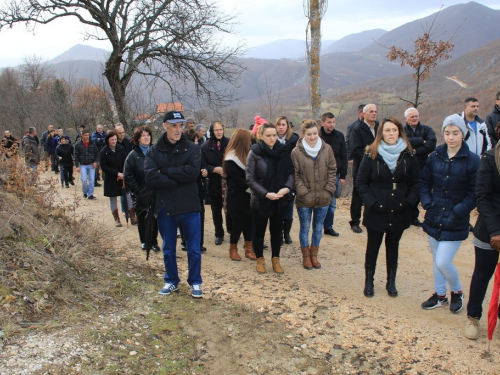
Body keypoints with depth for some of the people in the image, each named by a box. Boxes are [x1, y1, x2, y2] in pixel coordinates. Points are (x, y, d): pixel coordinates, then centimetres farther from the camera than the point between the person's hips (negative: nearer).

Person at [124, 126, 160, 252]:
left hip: (155, 194, 1)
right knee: (142, 220, 11)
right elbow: (128, 177, -4)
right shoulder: (133, 155, -2)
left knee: (155, 219, 4)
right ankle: (144, 241, 28)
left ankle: (153, 241, 20)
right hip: (141, 196, -1)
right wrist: (138, 191, -9)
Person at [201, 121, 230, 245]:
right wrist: (215, 169, -18)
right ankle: (219, 234, 25)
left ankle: (231, 229, 35)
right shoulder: (205, 147, -3)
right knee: (216, 211, 11)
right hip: (214, 183, 1)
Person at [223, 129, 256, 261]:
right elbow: (237, 179, -19)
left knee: (249, 221, 9)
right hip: (237, 196, -7)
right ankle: (233, 249, 17)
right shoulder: (231, 159, -14)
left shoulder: (246, 155, 11)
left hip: (248, 195, 7)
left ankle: (249, 248, 18)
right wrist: (252, 189, -18)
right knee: (238, 223, 2)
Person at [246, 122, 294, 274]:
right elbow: (250, 179, -12)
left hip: (280, 200, 3)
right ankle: (260, 259, 31)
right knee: (259, 230, 11)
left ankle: (276, 259, 32)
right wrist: (266, 194, -20)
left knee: (277, 230, 16)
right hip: (260, 200, -3)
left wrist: (287, 188, -17)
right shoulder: (254, 153, -11)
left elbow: (290, 173, 2)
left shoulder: (283, 151, -1)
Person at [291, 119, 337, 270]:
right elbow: (295, 175, -8)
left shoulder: (327, 149, -2)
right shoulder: (297, 152, -10)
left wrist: (329, 190, -4)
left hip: (323, 198, 3)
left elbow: (332, 171, 3)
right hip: (304, 199, -2)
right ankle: (306, 256, 28)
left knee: (318, 228, 15)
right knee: (305, 228, 12)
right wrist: (303, 192, -15)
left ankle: (314, 255, 32)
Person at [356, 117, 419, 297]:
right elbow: (361, 182, -4)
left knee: (393, 247, 15)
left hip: (399, 213, 2)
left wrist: (409, 201, -10)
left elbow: (415, 183, 4)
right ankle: (369, 281, 25)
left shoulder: (408, 156, -1)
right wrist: (371, 202, -14)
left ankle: (391, 282, 29)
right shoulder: (371, 155, -7)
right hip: (376, 213, -2)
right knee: (373, 247, 10)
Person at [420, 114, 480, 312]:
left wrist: (457, 212, -14)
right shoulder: (434, 157, 1)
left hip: (455, 223, -4)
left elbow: (474, 193, -8)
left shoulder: (473, 161, -10)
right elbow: (424, 183, 9)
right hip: (433, 219, 4)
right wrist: (427, 203, -4)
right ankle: (440, 295, 35)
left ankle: (457, 292, 23)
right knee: (436, 260, 15)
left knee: (443, 262, -7)